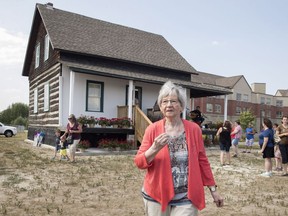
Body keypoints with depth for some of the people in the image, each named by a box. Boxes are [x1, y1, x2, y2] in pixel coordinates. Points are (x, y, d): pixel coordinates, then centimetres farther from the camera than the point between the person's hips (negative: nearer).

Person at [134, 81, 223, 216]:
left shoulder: (193, 129, -3)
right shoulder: (152, 129, -6)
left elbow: (202, 161, 4)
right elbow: (139, 163, -5)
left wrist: (213, 189, 8)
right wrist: (155, 148, -22)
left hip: (186, 198, 0)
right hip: (156, 196, 1)